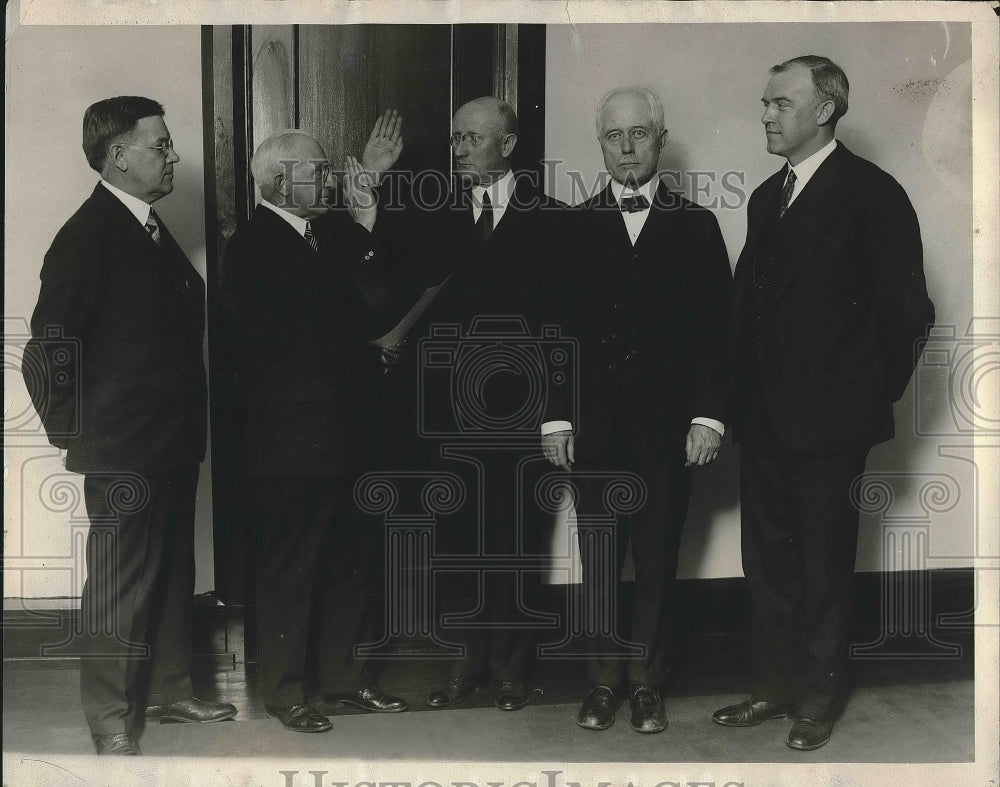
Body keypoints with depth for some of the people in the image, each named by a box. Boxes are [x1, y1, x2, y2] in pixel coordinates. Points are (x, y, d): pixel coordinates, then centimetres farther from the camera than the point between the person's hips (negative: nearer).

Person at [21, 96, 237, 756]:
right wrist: (77, 435, -12)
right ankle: (112, 721, 16)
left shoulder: (151, 229, 13)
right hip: (124, 449, -9)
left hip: (174, 442, 9)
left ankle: (170, 690, 33)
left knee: (174, 573, 18)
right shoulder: (88, 236, -15)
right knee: (120, 585, 2)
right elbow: (46, 352, -17)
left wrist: (190, 420, 12)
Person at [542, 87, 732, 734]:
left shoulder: (696, 226, 6)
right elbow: (556, 326, 5)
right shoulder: (575, 226, 7)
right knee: (599, 560, 5)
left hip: (668, 427, -1)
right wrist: (555, 417, -1)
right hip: (594, 426, 1)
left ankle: (648, 684, 18)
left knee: (658, 560, 5)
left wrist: (709, 415, -6)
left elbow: (716, 328, 2)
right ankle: (605, 680, 17)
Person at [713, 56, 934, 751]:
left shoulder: (872, 193, -9)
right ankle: (776, 686, 28)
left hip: (828, 419, -7)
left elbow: (908, 309, -10)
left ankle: (819, 697, 21)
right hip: (763, 418, 7)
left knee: (824, 563, 6)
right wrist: (744, 394, 8)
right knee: (768, 558, 14)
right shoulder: (767, 197, 13)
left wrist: (873, 395, -6)